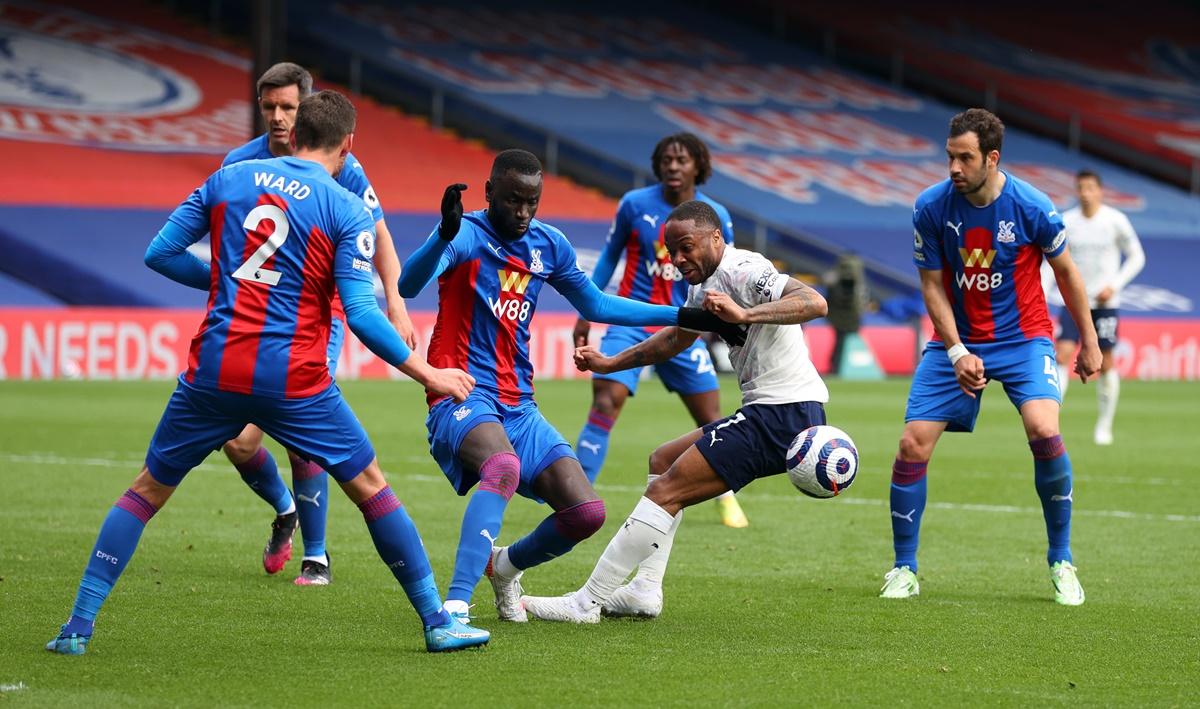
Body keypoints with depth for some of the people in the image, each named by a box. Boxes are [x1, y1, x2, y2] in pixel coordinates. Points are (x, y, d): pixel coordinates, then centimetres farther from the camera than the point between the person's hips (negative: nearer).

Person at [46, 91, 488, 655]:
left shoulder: (229, 179, 8)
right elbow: (361, 313, -11)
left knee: (147, 490, 15)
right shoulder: (348, 212, -2)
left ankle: (79, 626, 8)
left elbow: (159, 254, 9)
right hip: (294, 383, -2)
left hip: (214, 373, 2)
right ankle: (438, 622, 15)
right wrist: (428, 375, -4)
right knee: (371, 489, 13)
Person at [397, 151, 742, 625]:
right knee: (504, 466, -39)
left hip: (518, 405, 7)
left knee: (586, 513, -5)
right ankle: (455, 606, -41)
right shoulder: (466, 235, -10)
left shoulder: (549, 245, 11)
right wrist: (445, 235, -48)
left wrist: (686, 316, 23)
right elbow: (408, 286, -29)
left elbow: (595, 306, 26)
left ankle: (505, 566, 26)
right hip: (463, 397, -7)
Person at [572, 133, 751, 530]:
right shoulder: (635, 204, -5)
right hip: (631, 322, -1)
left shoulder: (715, 217, -3)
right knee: (605, 404, -19)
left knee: (711, 419, 4)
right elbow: (609, 256, 9)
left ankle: (727, 499, 28)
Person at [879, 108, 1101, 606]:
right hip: (956, 341, 2)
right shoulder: (931, 207, -11)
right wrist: (956, 351, -14)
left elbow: (1065, 272, 1)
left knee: (1044, 431, -25)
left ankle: (1061, 563, -7)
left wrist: (1089, 341, 7)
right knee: (913, 445, -11)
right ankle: (904, 570, 7)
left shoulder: (1031, 206, -15)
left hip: (1023, 339, -2)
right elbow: (932, 284, -2)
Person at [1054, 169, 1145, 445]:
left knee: (1105, 363, 1)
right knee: (1061, 354, -13)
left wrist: (1114, 286, -9)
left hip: (1105, 302, -1)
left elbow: (1137, 257, 3)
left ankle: (1104, 427, 13)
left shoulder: (1116, 221, -5)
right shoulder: (1066, 222, 0)